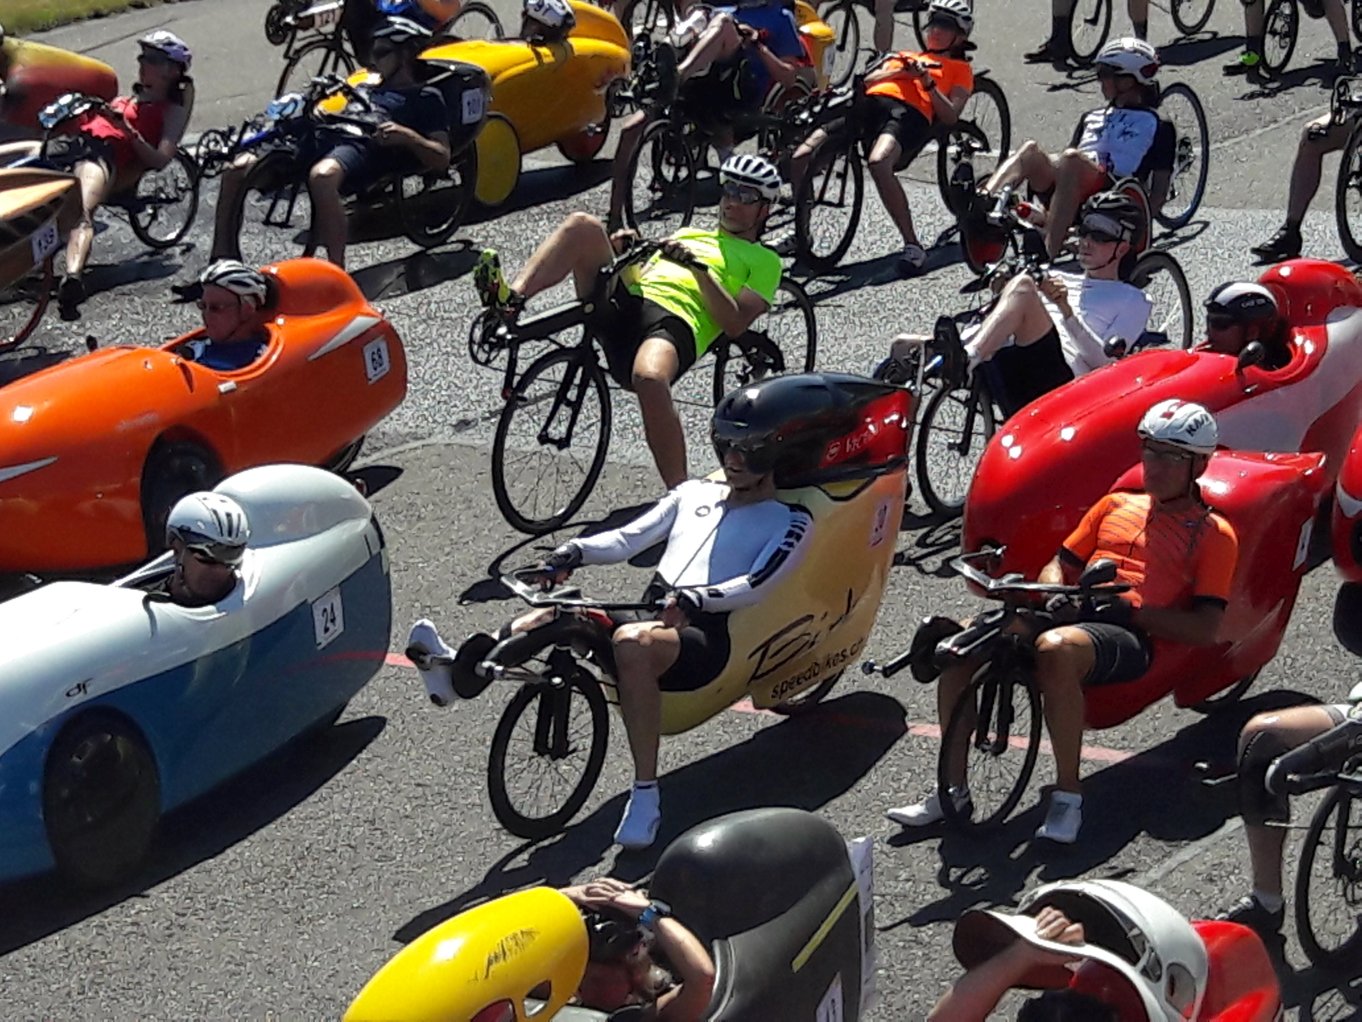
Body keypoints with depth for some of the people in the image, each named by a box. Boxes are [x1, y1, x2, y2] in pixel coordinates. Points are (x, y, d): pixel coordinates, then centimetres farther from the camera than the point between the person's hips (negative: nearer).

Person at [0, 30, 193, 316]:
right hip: (70, 142, 8)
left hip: (103, 155, -8)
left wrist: (128, 131, -12)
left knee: (82, 211, -40)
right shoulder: (127, 100, 38)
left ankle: (73, 278, -66)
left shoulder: (171, 110, 17)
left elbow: (160, 159, 0)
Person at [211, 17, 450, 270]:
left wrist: (407, 136, -12)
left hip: (362, 145, -7)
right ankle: (221, 261, -14)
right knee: (237, 170, -17)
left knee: (321, 175, -44)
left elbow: (442, 159, 5)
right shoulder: (365, 88, 41)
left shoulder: (425, 97, 18)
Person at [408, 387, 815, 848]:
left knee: (632, 641, -39)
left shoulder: (790, 524, 10)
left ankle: (645, 796, -37)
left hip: (705, 640, -6)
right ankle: (462, 668, -45)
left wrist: (696, 599, -25)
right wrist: (576, 551, -4)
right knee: (556, 617, -23)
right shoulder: (695, 493, 27)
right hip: (647, 619, 6)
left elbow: (756, 585, -7)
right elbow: (629, 538, 15)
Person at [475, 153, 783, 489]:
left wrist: (698, 269, -7)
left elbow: (734, 323, 2)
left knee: (650, 378, -41)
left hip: (675, 321, -6)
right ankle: (511, 300, -29)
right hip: (624, 300, 6)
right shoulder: (689, 234, 38)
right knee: (583, 225, -14)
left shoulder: (764, 261, 20)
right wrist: (623, 255, 7)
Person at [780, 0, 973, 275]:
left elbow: (950, 116, 7)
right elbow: (867, 81, 20)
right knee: (800, 159, -11)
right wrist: (901, 71, 4)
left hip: (909, 113, -6)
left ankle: (913, 246, -33)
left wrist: (928, 83, -5)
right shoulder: (906, 57, 38)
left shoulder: (960, 69, 24)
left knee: (878, 163, -40)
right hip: (870, 103, 6)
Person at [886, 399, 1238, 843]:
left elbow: (1205, 629, -2)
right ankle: (953, 788, -10)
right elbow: (1060, 565, 26)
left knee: (1055, 649, -40)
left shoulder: (1213, 534, 10)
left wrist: (1130, 608, -12)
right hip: (1070, 616, 6)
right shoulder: (1116, 504, 28)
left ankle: (1068, 795, -29)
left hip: (1129, 637, -6)